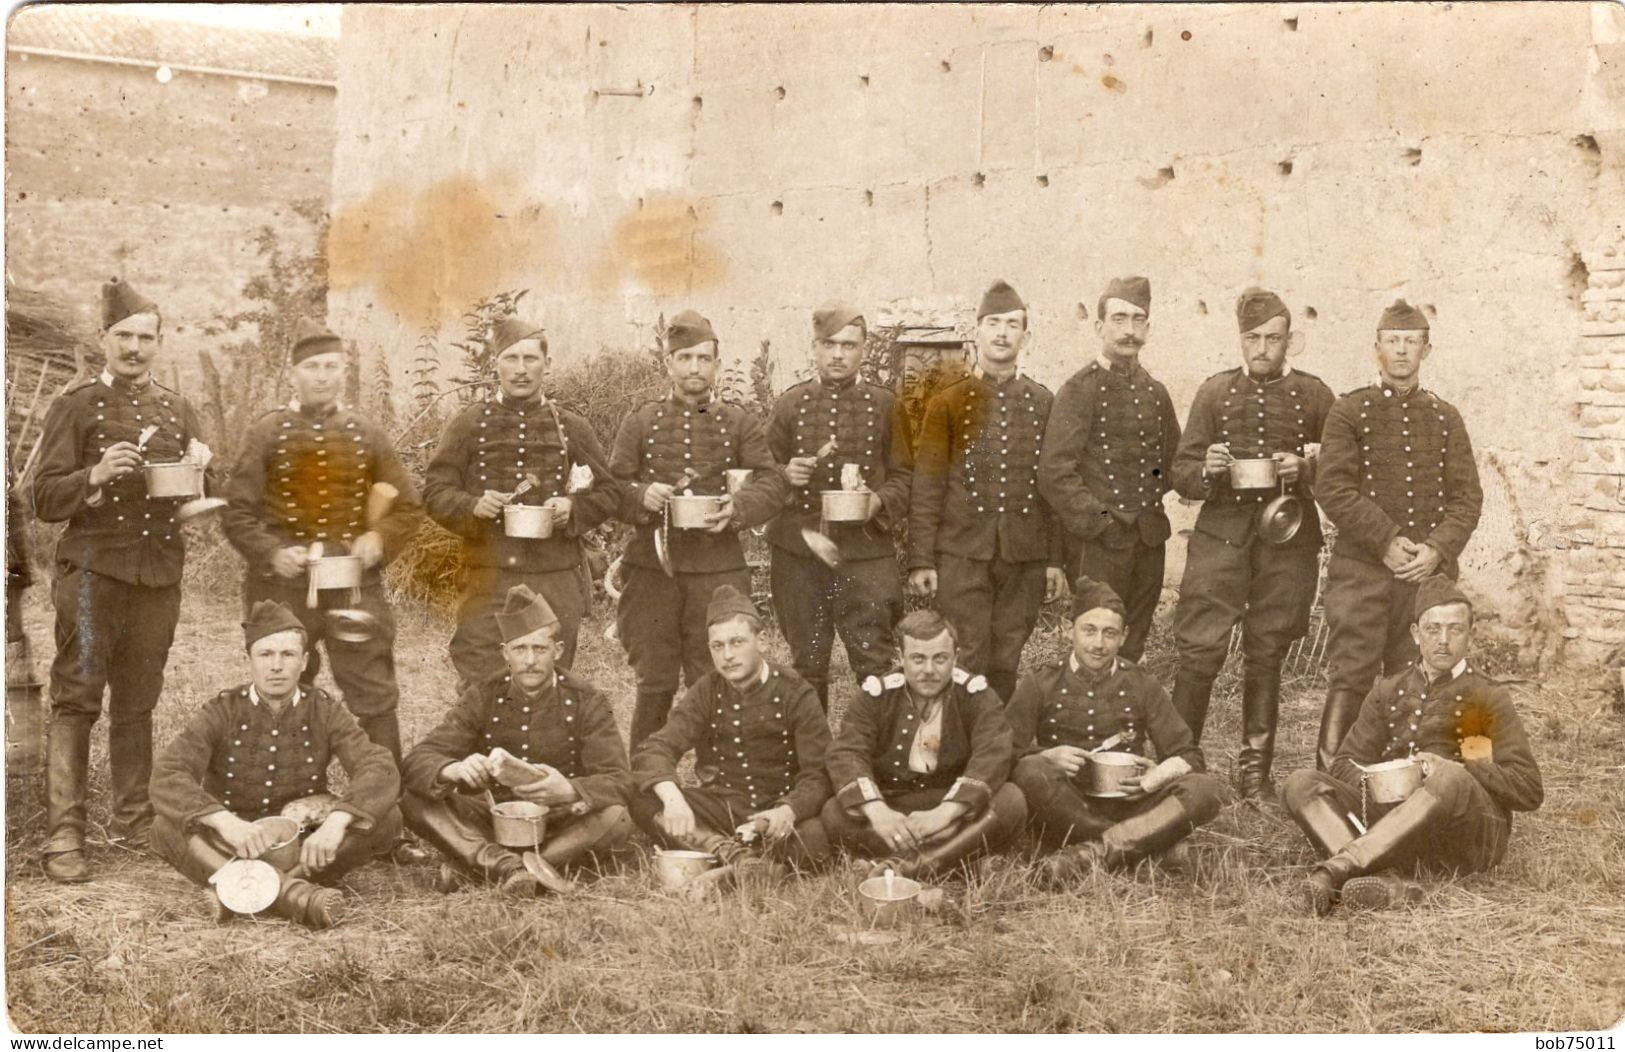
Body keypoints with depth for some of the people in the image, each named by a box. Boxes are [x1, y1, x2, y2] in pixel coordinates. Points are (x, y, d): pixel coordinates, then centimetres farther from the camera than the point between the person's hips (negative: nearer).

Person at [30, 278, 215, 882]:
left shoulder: (177, 411, 14)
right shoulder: (75, 407, 1)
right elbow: (45, 501, -3)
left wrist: (199, 469, -3)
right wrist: (96, 475, -21)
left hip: (159, 573, 4)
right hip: (93, 569, -4)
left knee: (138, 702, 9)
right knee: (77, 699, -7)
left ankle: (133, 821, 17)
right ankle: (64, 837, -8)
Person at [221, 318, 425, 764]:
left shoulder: (366, 433, 7)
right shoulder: (267, 432, 1)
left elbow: (407, 505, 11)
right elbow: (237, 511, 0)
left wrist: (379, 541, -7)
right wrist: (271, 554, -15)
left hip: (355, 582, 1)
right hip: (284, 584, -1)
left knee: (374, 696, 0)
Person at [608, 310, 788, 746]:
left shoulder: (740, 423, 8)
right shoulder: (640, 422, 8)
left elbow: (772, 483, 0)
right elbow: (612, 487, 6)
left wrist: (738, 508, -20)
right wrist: (641, 497, -16)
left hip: (719, 568, 0)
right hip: (652, 567, 0)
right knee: (654, 683, 5)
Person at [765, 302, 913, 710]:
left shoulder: (884, 405, 6)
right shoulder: (789, 404, 9)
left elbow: (904, 475, 4)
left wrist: (880, 501, -15)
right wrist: (784, 477, -8)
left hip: (865, 549, -2)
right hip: (799, 551, 2)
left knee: (873, 661, -5)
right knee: (807, 663, 8)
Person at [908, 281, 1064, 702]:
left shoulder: (1042, 403, 9)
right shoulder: (948, 403, 2)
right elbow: (927, 486, -1)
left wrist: (1055, 559, 5)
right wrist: (921, 560, -7)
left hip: (1024, 556, 2)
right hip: (962, 553, -2)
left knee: (1005, 664, 7)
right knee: (967, 664, -2)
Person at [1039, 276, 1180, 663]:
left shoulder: (1155, 392, 13)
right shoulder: (1080, 389, -7)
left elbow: (1173, 461, 25)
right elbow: (1055, 472, -13)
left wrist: (1152, 492, 8)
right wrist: (1097, 521, -14)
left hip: (1149, 543, 6)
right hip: (1098, 543, -6)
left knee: (1131, 650, 11)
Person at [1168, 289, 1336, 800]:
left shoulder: (1314, 395, 7)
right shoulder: (1215, 392, 8)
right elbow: (1181, 474, 9)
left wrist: (1303, 471, -10)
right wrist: (1206, 471, -13)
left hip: (1288, 542, 0)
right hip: (1220, 536, 0)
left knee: (1267, 656, 7)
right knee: (1199, 651, -8)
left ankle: (1255, 769, 17)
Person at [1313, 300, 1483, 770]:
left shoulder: (1445, 418, 11)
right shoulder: (1349, 411, 1)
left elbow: (1467, 497, 6)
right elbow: (1333, 488, -8)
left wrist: (1437, 549, -10)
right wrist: (1386, 542, -15)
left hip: (1428, 570, 3)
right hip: (1361, 567, -3)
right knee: (1351, 675, -8)